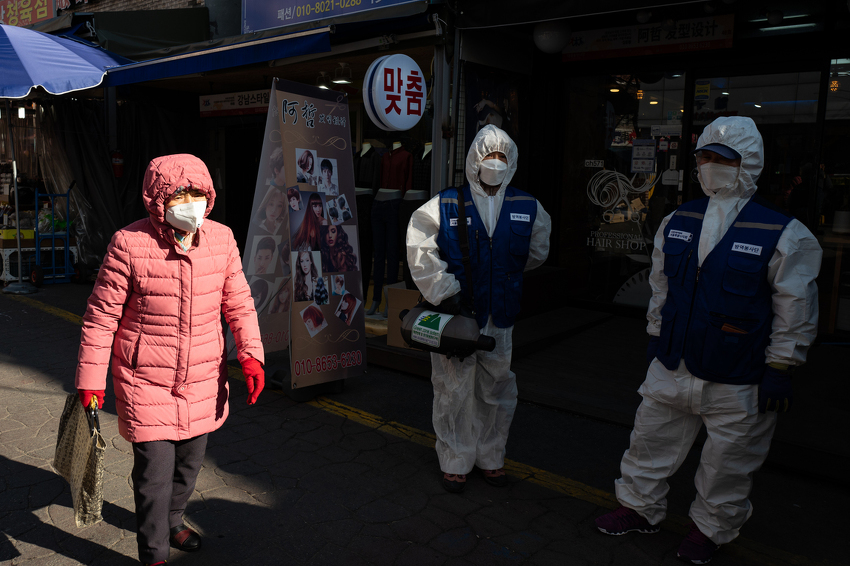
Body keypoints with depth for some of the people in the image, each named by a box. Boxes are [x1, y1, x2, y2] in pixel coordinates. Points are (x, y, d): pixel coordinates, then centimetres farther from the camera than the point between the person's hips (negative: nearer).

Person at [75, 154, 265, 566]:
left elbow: (238, 302, 4)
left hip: (203, 380, 5)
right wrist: (90, 378, -7)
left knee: (190, 462, 21)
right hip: (146, 382, -4)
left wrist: (251, 355, -6)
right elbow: (102, 315, -9)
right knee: (154, 473, 0)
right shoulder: (129, 244, -16)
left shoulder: (221, 239, -4)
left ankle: (172, 520, 50)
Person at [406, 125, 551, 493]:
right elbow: (420, 251, -8)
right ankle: (455, 462, 23)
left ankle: (491, 458, 32)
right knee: (455, 389, 5)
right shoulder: (445, 206, -7)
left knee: (498, 390, 12)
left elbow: (536, 253, 19)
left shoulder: (528, 210, 2)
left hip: (499, 317, 3)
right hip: (455, 314, -3)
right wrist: (443, 290, -12)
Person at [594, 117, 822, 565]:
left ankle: (711, 527, 37)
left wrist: (779, 369, -8)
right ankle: (641, 508, 37)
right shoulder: (677, 222, 4)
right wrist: (656, 337, 15)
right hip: (673, 366, 5)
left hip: (737, 380, -4)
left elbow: (795, 310, -7)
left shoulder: (784, 234, -11)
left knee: (726, 462, 12)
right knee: (650, 441, 16)